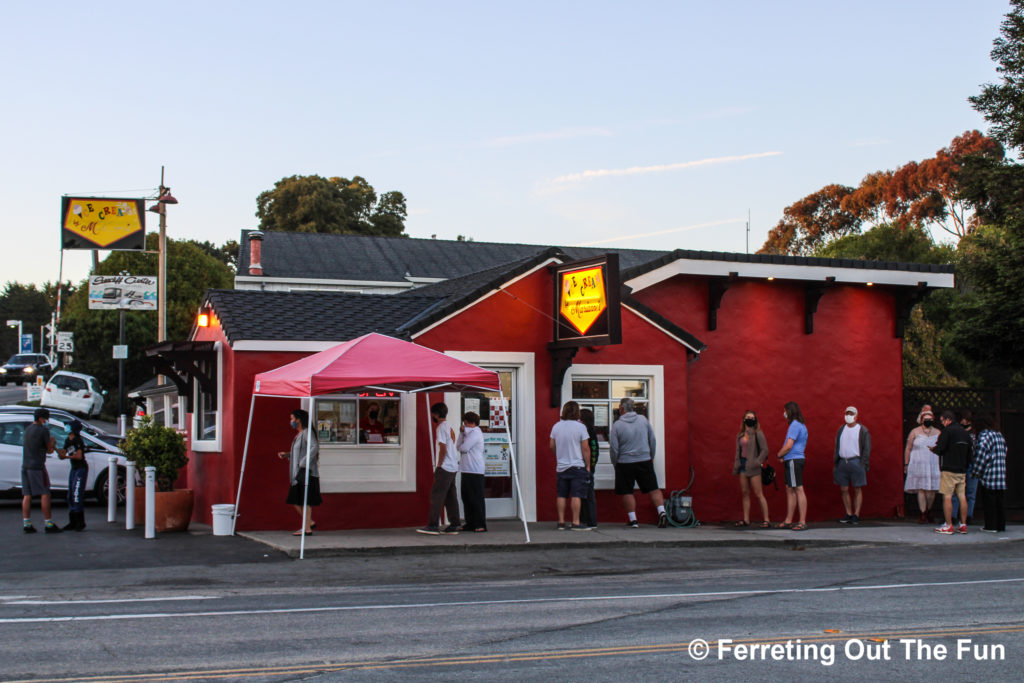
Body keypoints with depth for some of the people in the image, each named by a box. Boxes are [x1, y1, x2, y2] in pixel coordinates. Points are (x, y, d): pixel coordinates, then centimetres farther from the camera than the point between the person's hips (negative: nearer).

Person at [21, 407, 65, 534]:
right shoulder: (43, 430, -9)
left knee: (27, 495, 6)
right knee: (45, 494, -3)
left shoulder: (27, 429, 15)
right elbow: (50, 449, -3)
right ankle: (48, 524, -3)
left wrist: (57, 450, 19)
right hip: (37, 466, -8)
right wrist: (52, 441, 17)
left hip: (25, 466, 8)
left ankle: (26, 523, 4)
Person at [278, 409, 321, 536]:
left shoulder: (307, 433, -10)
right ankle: (309, 522, 20)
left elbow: (315, 447, -26)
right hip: (298, 473, 10)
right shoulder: (299, 435, 19)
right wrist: (286, 454, 14)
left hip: (306, 472, -10)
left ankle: (307, 529, -3)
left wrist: (303, 463, -26)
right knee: (294, 500, 10)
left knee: (305, 500, -7)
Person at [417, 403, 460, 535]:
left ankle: (433, 525, -11)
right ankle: (453, 525, 9)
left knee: (436, 496, -8)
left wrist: (438, 466, -11)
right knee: (450, 497, 9)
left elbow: (443, 449, -18)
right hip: (453, 467, 9)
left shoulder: (441, 427, -12)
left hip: (445, 468, -9)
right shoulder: (449, 427, 17)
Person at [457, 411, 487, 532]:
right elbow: (458, 446, 14)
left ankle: (480, 524, -4)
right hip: (467, 470, 10)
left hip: (475, 471, -10)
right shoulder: (469, 432, 20)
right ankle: (470, 523, 15)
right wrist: (461, 432, 4)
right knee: (467, 497, 10)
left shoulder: (475, 433, -11)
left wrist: (461, 447, 6)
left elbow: (463, 448, -17)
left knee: (476, 498, -7)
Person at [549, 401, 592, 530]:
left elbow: (552, 445, 12)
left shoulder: (556, 426, 4)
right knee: (576, 495, -5)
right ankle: (575, 523, -7)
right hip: (577, 466, -5)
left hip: (561, 467, 5)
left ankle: (561, 522, 11)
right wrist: (588, 465, -2)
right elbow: (585, 448, -9)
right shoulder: (580, 426, -9)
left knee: (561, 495, 9)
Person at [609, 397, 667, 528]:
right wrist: (651, 457, 20)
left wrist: (615, 463, 8)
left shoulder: (617, 425, -8)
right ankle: (661, 512, -8)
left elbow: (614, 448, -6)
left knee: (627, 492, 7)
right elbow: (652, 440, 8)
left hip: (625, 463, -3)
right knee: (653, 488, 5)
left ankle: (632, 520, 6)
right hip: (645, 461, 3)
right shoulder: (643, 419, 2)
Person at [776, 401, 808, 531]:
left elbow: (789, 446, -19)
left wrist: (779, 455, -2)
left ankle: (802, 522, -9)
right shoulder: (801, 425, 18)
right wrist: (783, 457, 12)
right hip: (794, 460, 10)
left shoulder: (795, 425, -14)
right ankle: (788, 521, 18)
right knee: (790, 490, 13)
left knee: (798, 490, -9)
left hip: (794, 460, -10)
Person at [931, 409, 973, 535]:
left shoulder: (947, 431, -9)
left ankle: (948, 526, -7)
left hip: (949, 469, -7)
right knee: (962, 496, 7)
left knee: (947, 496, -5)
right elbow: (970, 450, 16)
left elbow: (940, 448, -16)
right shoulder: (965, 432, 14)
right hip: (962, 470, 7)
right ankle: (963, 525, 8)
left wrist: (933, 449, 5)